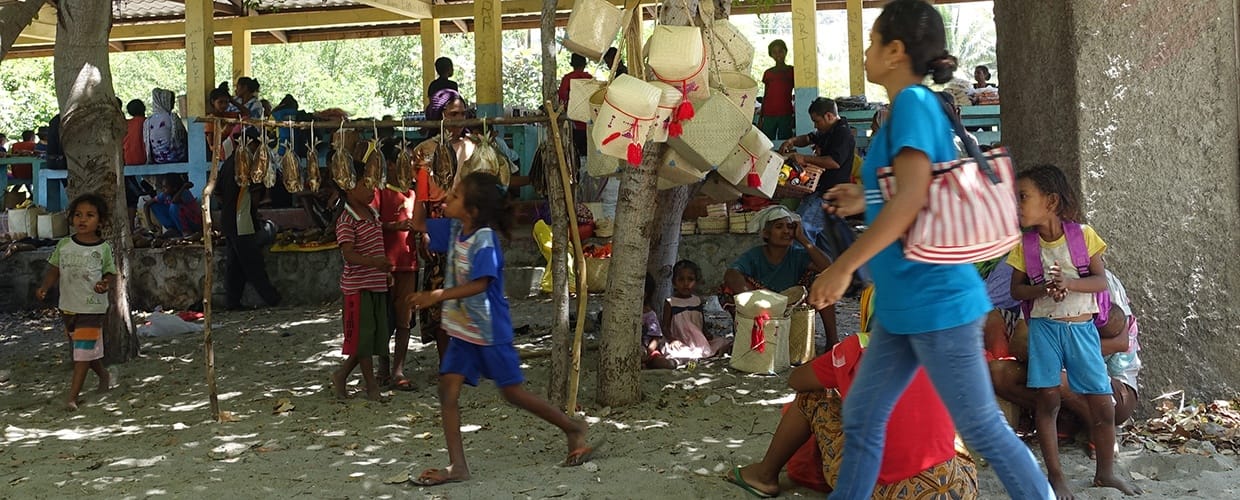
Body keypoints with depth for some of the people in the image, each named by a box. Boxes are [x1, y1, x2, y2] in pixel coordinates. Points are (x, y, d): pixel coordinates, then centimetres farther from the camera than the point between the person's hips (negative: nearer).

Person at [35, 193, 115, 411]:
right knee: (89, 348, 19)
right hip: (68, 305, 4)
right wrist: (44, 287, -12)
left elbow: (111, 273, 0)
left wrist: (106, 284, -22)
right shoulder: (63, 245, 0)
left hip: (93, 307, -4)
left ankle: (73, 395, -6)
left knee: (83, 351, -8)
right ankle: (104, 376, 43)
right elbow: (54, 270, 5)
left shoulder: (103, 248, -7)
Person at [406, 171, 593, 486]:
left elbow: (480, 284, -28)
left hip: (490, 331, -8)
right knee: (447, 389, -1)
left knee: (513, 392, 1)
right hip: (463, 330, 8)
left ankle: (573, 429, 20)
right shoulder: (454, 229, 2)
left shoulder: (485, 239, -21)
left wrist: (438, 295, -33)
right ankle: (457, 466, 3)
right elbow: (419, 224, 13)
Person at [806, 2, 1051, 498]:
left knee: (980, 427, 2)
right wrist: (866, 202, 18)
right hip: (903, 303, 10)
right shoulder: (917, 105, 13)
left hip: (936, 300, -10)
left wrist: (842, 268, -23)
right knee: (861, 419, 13)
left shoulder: (913, 102, -15)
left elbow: (914, 198, -26)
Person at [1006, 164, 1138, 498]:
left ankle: (1105, 472, 20)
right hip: (1044, 328, 1)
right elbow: (1016, 289, 3)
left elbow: (1102, 281, -6)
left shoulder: (1083, 235, -4)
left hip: (1082, 329, 0)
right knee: (1047, 400, -3)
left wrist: (1068, 282, -24)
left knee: (1102, 404, 2)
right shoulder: (1025, 245, 1)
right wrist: (1043, 289, -17)